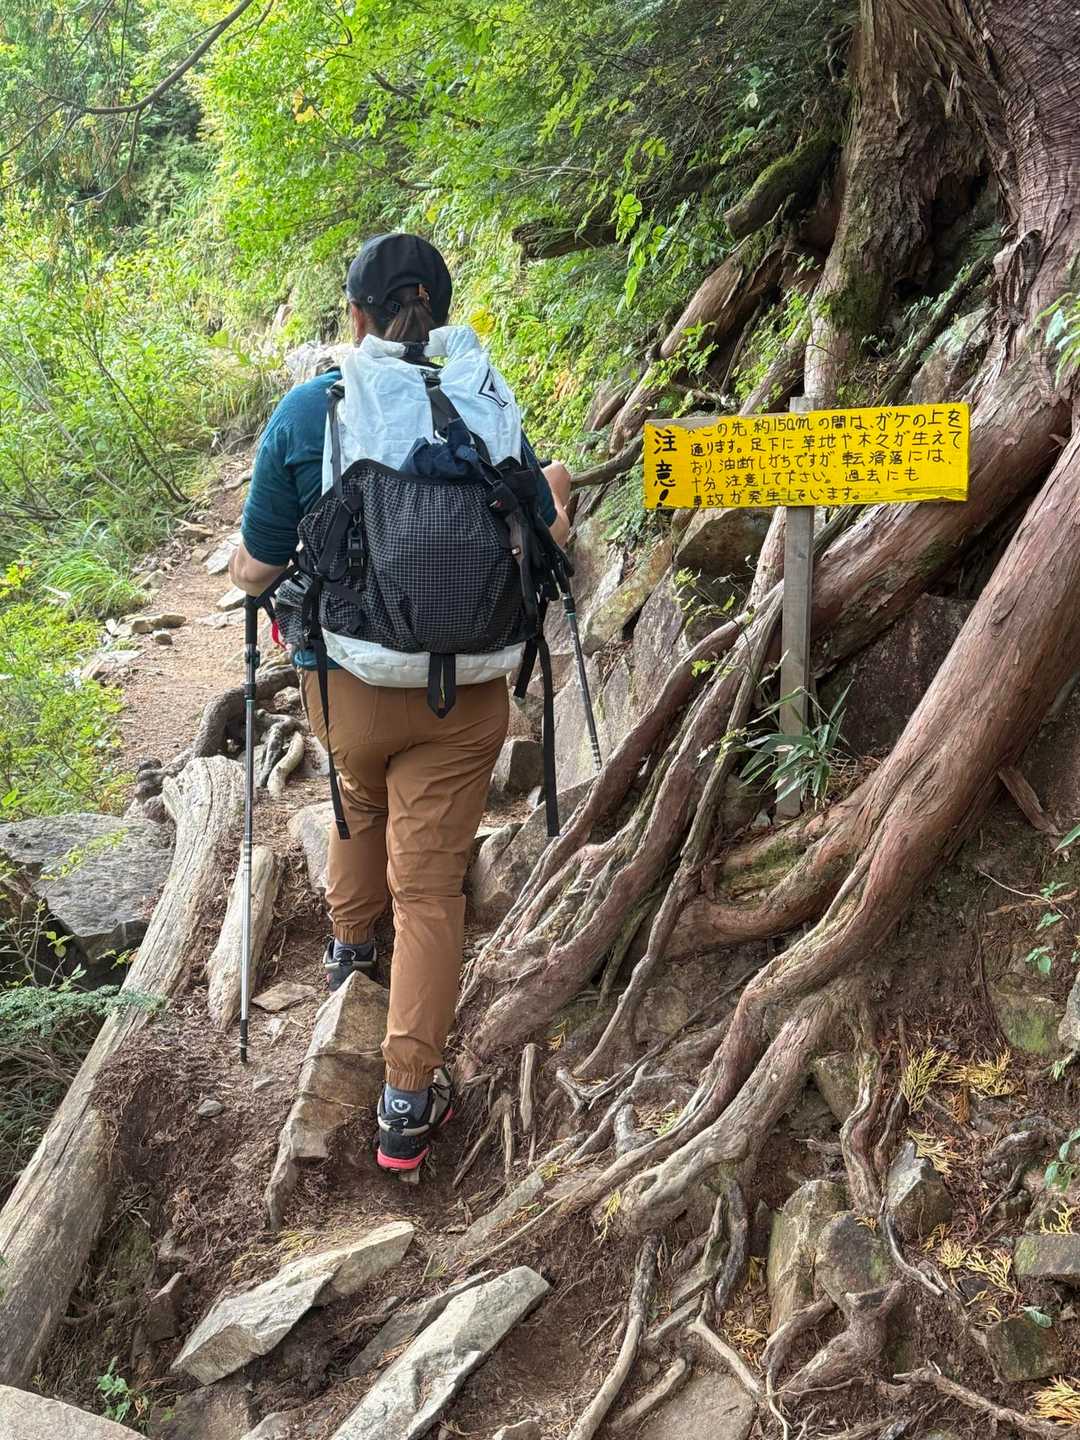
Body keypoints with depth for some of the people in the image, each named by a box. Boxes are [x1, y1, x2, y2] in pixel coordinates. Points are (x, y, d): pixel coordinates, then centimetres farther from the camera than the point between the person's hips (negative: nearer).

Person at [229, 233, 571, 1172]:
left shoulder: (308, 411, -9)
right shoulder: (486, 410, -5)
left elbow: (255, 573, -5)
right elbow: (546, 549, 5)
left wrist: (239, 556, 19)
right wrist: (556, 491, 26)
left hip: (347, 679, 1)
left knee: (358, 808, 31)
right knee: (431, 883, 6)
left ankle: (350, 944, 58)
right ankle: (409, 1102, 10)